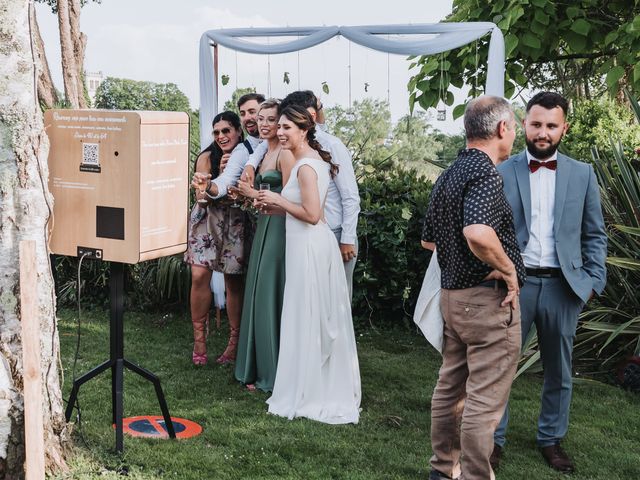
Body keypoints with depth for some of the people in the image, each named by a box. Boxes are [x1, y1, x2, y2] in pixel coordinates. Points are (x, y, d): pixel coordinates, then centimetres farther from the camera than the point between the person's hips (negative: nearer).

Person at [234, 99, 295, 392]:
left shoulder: (285, 154, -11)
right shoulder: (263, 153, 18)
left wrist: (253, 194, -8)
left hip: (279, 230, -9)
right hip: (263, 228, 9)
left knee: (270, 297, -6)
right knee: (258, 296, 11)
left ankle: (273, 372, 4)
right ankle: (258, 369, 19)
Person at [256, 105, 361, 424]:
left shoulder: (305, 167, -16)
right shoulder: (316, 160, 14)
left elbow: (312, 214, -21)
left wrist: (278, 200, -10)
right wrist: (273, 205, 12)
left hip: (308, 247, -10)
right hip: (316, 244, 10)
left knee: (306, 318, 0)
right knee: (323, 319, 15)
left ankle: (306, 395, 10)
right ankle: (332, 390, 24)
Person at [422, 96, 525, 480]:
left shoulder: (449, 175, 11)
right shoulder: (486, 173, -18)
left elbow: (428, 240, 20)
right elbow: (478, 232, -36)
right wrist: (508, 268, -21)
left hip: (453, 295, 10)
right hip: (489, 298, -10)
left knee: (451, 386, 18)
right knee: (484, 400, -2)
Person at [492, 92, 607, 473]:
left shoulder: (582, 174, 5)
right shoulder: (502, 173, 1)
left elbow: (595, 235, 8)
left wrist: (594, 281, -1)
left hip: (563, 285, 2)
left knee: (559, 370, 13)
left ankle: (552, 439, 28)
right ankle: (493, 438, 17)